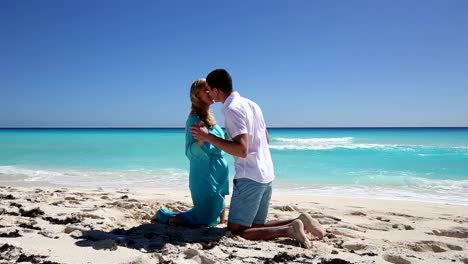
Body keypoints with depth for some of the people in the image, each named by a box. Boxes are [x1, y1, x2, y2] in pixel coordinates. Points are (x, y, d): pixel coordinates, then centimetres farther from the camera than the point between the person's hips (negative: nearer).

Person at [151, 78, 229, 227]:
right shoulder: (194, 120, -16)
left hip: (218, 175, 8)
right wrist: (201, 140, -38)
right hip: (204, 175, -8)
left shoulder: (210, 118, 8)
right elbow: (190, 152, -21)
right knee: (205, 219, 1)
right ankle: (162, 215, 15)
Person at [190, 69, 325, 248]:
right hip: (266, 175, 9)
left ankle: (289, 230, -13)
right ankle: (299, 222, 4)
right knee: (256, 226, 18)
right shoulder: (250, 104, 13)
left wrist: (208, 137, -19)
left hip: (249, 178, -9)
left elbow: (242, 150, -24)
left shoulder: (232, 109, -14)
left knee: (236, 232, -3)